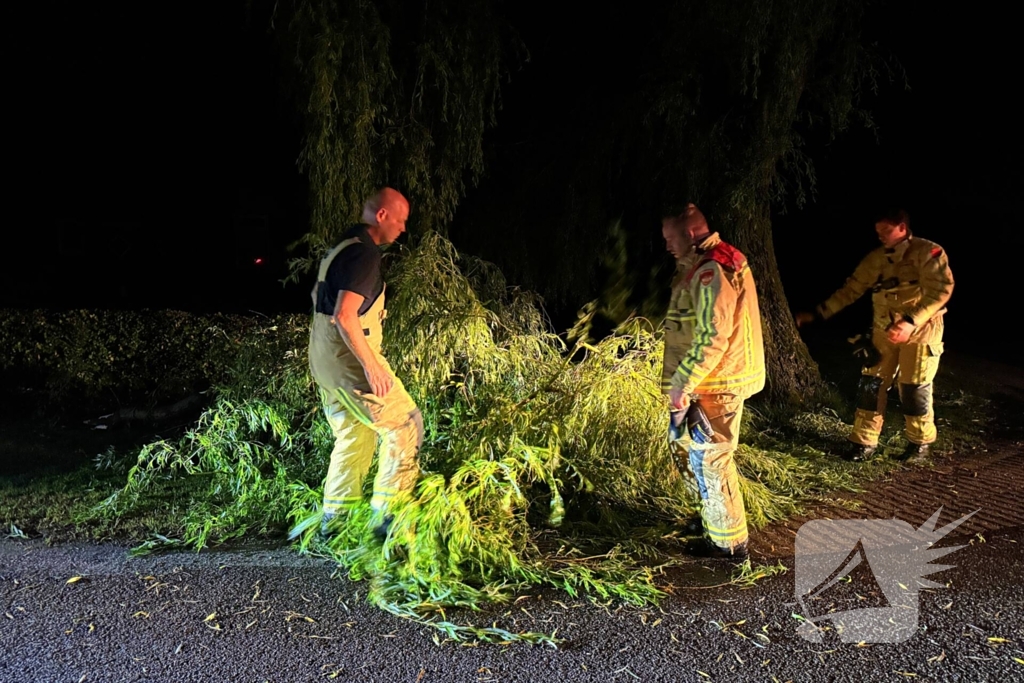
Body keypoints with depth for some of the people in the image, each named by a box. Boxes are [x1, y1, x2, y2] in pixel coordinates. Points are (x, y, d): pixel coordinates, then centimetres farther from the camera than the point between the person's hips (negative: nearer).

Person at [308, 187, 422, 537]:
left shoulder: (344, 247, 15)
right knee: (405, 423, -4)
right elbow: (345, 317, -26)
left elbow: (320, 298, 26)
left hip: (324, 357, 10)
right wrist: (371, 365, -24)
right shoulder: (364, 254, -16)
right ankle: (386, 515, -1)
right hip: (348, 355, -10)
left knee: (354, 433, 17)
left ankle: (334, 518, 23)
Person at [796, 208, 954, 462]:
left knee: (914, 389, 2)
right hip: (884, 331, 5)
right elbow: (850, 290, 9)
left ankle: (919, 442, 23)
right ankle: (865, 442, 12)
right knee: (871, 384, 3)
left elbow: (941, 289, -21)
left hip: (920, 330, -5)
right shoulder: (876, 258, 6)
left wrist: (912, 322, -31)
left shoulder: (928, 253, -11)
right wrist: (817, 313, 3)